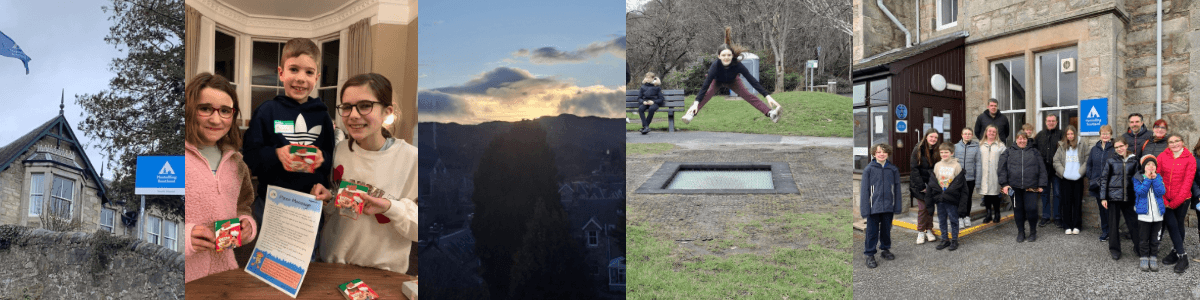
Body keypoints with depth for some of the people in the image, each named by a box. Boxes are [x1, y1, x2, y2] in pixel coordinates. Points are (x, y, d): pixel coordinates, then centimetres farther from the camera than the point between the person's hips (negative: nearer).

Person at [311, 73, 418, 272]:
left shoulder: (411, 159, -11)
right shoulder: (337, 151, 2)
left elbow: (417, 229, -7)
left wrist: (392, 208, -21)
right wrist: (326, 200, -5)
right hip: (332, 263, 3)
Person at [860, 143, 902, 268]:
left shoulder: (893, 169, 2)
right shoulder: (869, 169, -6)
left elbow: (897, 189, 7)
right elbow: (865, 190, -5)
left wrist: (897, 206, 3)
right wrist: (865, 209, -9)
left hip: (888, 206, 3)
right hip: (874, 206, -3)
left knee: (886, 229, 17)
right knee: (872, 231, 3)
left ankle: (885, 249, 35)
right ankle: (870, 255, 12)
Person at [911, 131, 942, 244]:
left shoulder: (937, 151, 3)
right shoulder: (918, 150, -6)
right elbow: (914, 169, -8)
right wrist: (921, 186, -11)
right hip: (920, 184, -3)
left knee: (931, 206, 4)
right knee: (922, 207, -5)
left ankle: (929, 230, 16)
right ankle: (920, 232, 5)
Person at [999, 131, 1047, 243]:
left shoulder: (1035, 153, 14)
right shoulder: (1008, 153, 12)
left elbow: (1042, 170, 10)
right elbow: (1002, 169, 6)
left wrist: (1041, 185, 2)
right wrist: (1004, 184, -4)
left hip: (1031, 187, -1)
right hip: (1014, 187, 1)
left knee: (1031, 209, -9)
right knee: (1018, 210, 6)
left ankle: (1033, 232, 10)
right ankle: (1020, 232, 18)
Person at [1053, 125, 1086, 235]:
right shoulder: (1062, 147, 7)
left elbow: (1086, 161, -2)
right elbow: (1056, 161, 5)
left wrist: (1080, 172, -10)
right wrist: (1062, 172, -5)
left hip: (1078, 178, -1)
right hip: (1066, 179, 1)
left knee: (1077, 201, 3)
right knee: (1067, 202, 3)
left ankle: (1076, 226, 10)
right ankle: (1068, 226, 8)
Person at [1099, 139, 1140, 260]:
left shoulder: (1133, 160, 4)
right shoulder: (1111, 160, 1)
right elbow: (1104, 179, 2)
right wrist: (1103, 197, -3)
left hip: (1129, 196, 1)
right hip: (1113, 196, -1)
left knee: (1133, 223, 3)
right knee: (1113, 223, 5)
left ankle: (1139, 248, 16)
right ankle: (1114, 250, 15)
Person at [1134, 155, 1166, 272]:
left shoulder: (1159, 178, 5)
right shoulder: (1137, 178, -1)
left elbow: (1161, 192, -10)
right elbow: (1140, 191, -17)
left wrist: (1154, 179, -17)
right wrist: (1148, 179, -19)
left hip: (1157, 214, 2)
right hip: (1144, 213, -2)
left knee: (1155, 239, 9)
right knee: (1143, 239, 5)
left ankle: (1153, 258, 18)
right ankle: (1144, 258, 14)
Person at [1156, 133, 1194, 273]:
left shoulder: (1190, 159, -3)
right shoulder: (1162, 157, 1)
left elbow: (1188, 182, -7)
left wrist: (1175, 202, -13)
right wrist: (1162, 200, -9)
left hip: (1182, 199, -1)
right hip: (1165, 199, 1)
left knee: (1179, 225, 9)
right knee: (1171, 224, -7)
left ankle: (1176, 252, 23)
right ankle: (1182, 255, 1)